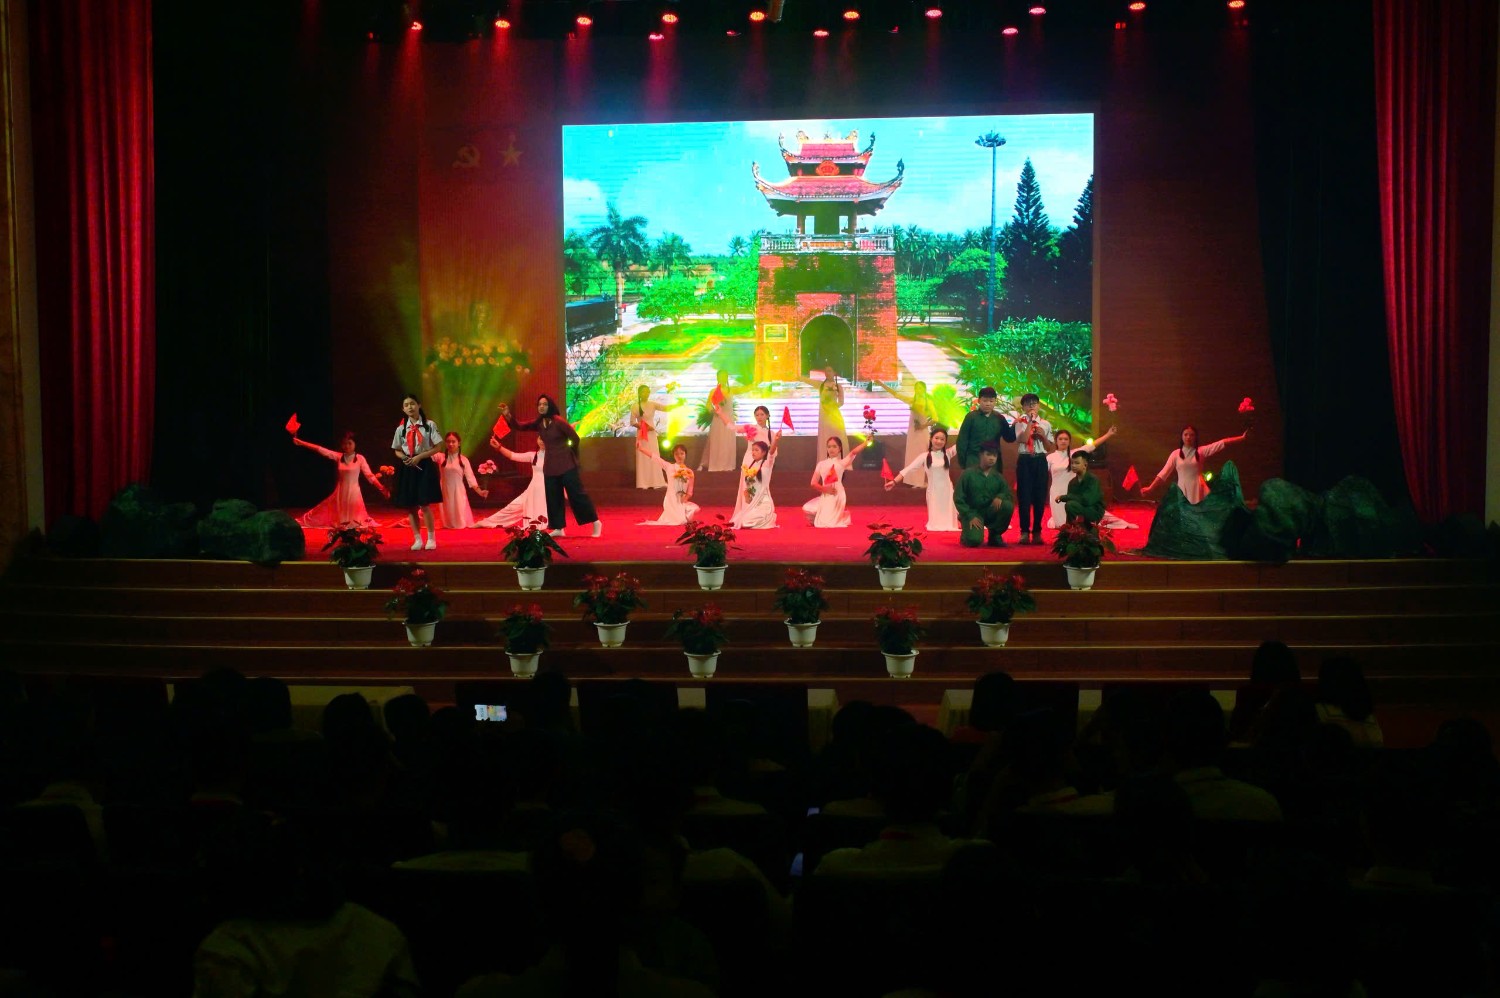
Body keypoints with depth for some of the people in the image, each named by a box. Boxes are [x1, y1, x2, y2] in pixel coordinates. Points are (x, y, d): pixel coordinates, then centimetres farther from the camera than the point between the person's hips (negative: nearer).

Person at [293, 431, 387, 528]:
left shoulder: (360, 459, -6)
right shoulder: (338, 457, 1)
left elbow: (369, 475, -9)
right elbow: (320, 450, -1)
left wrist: (382, 488, -20)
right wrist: (301, 443, -3)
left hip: (353, 493, -3)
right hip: (341, 493, 3)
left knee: (354, 522, 5)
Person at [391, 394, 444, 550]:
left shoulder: (429, 425, -3)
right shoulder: (401, 428, 6)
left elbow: (438, 447, -4)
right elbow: (397, 451, 14)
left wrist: (419, 457, -13)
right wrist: (404, 458, -9)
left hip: (424, 467, -4)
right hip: (407, 468, 4)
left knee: (425, 504, -9)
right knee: (410, 506, 4)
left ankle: (431, 539, 4)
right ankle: (417, 539, 14)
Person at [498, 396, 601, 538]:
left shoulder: (558, 421, -14)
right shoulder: (539, 423, 5)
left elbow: (575, 438, -11)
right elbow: (520, 426, 1)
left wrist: (568, 454, 4)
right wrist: (508, 415, -16)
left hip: (565, 464, -7)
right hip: (550, 465, 7)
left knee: (576, 494, -5)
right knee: (553, 498, 7)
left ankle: (595, 522, 3)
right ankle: (558, 528, 15)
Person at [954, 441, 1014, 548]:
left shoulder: (998, 477, 6)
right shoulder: (968, 474, -5)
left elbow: (1009, 495, 4)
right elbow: (958, 499, -6)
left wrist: (1000, 496, -20)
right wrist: (970, 517, -16)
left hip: (990, 512, 4)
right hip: (972, 513, -4)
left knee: (1008, 506, -27)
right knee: (974, 540, -31)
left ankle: (995, 535, -3)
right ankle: (965, 536, 10)